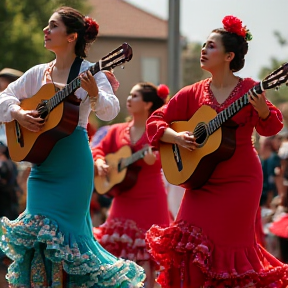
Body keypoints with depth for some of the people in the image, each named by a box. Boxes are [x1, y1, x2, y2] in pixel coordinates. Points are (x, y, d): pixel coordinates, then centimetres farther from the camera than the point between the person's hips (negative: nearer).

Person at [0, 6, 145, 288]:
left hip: (73, 165, -5)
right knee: (36, 233, 4)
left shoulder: (89, 73, -6)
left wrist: (93, 93, -38)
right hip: (41, 162, 5)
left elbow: (110, 111, -18)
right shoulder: (38, 73, 9)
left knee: (60, 232, -7)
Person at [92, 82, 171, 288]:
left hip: (150, 201, -5)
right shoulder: (118, 130, 10)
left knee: (145, 259, -8)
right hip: (123, 200, 6)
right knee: (116, 252, 5)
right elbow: (98, 150, 13)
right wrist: (99, 162, -8)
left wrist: (152, 159, -38)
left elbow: (161, 160, -17)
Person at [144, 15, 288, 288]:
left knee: (229, 241, -2)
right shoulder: (193, 93, 4)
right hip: (202, 181, 3)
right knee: (189, 243, -5)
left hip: (240, 183, -3)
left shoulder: (248, 89, -4)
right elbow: (155, 122, 7)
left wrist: (261, 109, -31)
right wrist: (176, 137, -13)